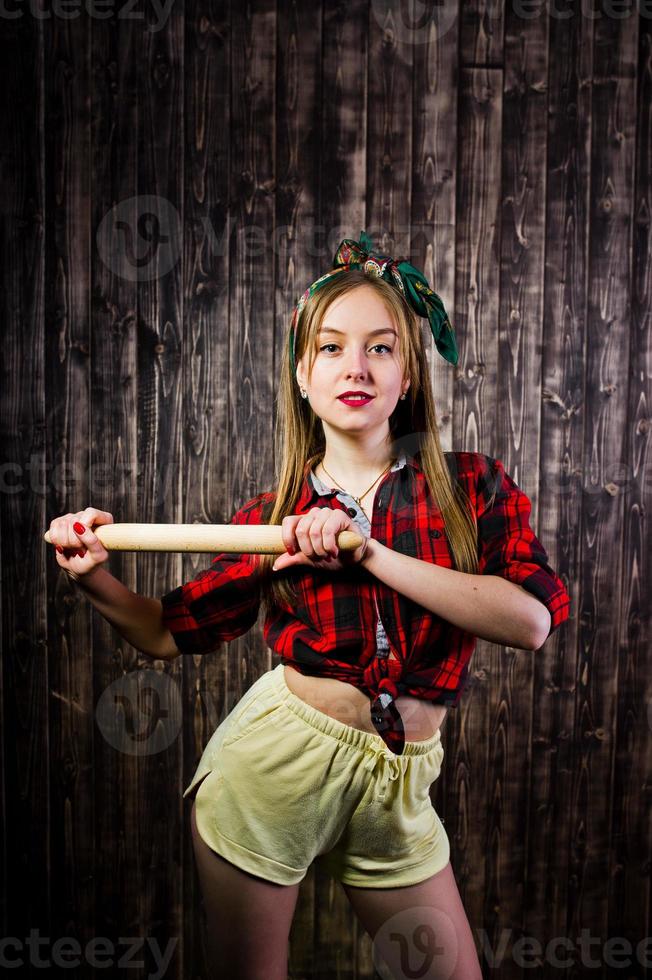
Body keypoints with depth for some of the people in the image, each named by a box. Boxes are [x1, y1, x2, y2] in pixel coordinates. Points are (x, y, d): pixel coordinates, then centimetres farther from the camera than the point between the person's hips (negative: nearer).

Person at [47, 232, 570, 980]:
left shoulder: (473, 488, -2)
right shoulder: (271, 517, -1)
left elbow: (533, 619, -18)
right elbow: (170, 632, 5)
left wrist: (368, 553, -23)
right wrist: (94, 578, -13)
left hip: (395, 782, 1)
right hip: (275, 757, 0)